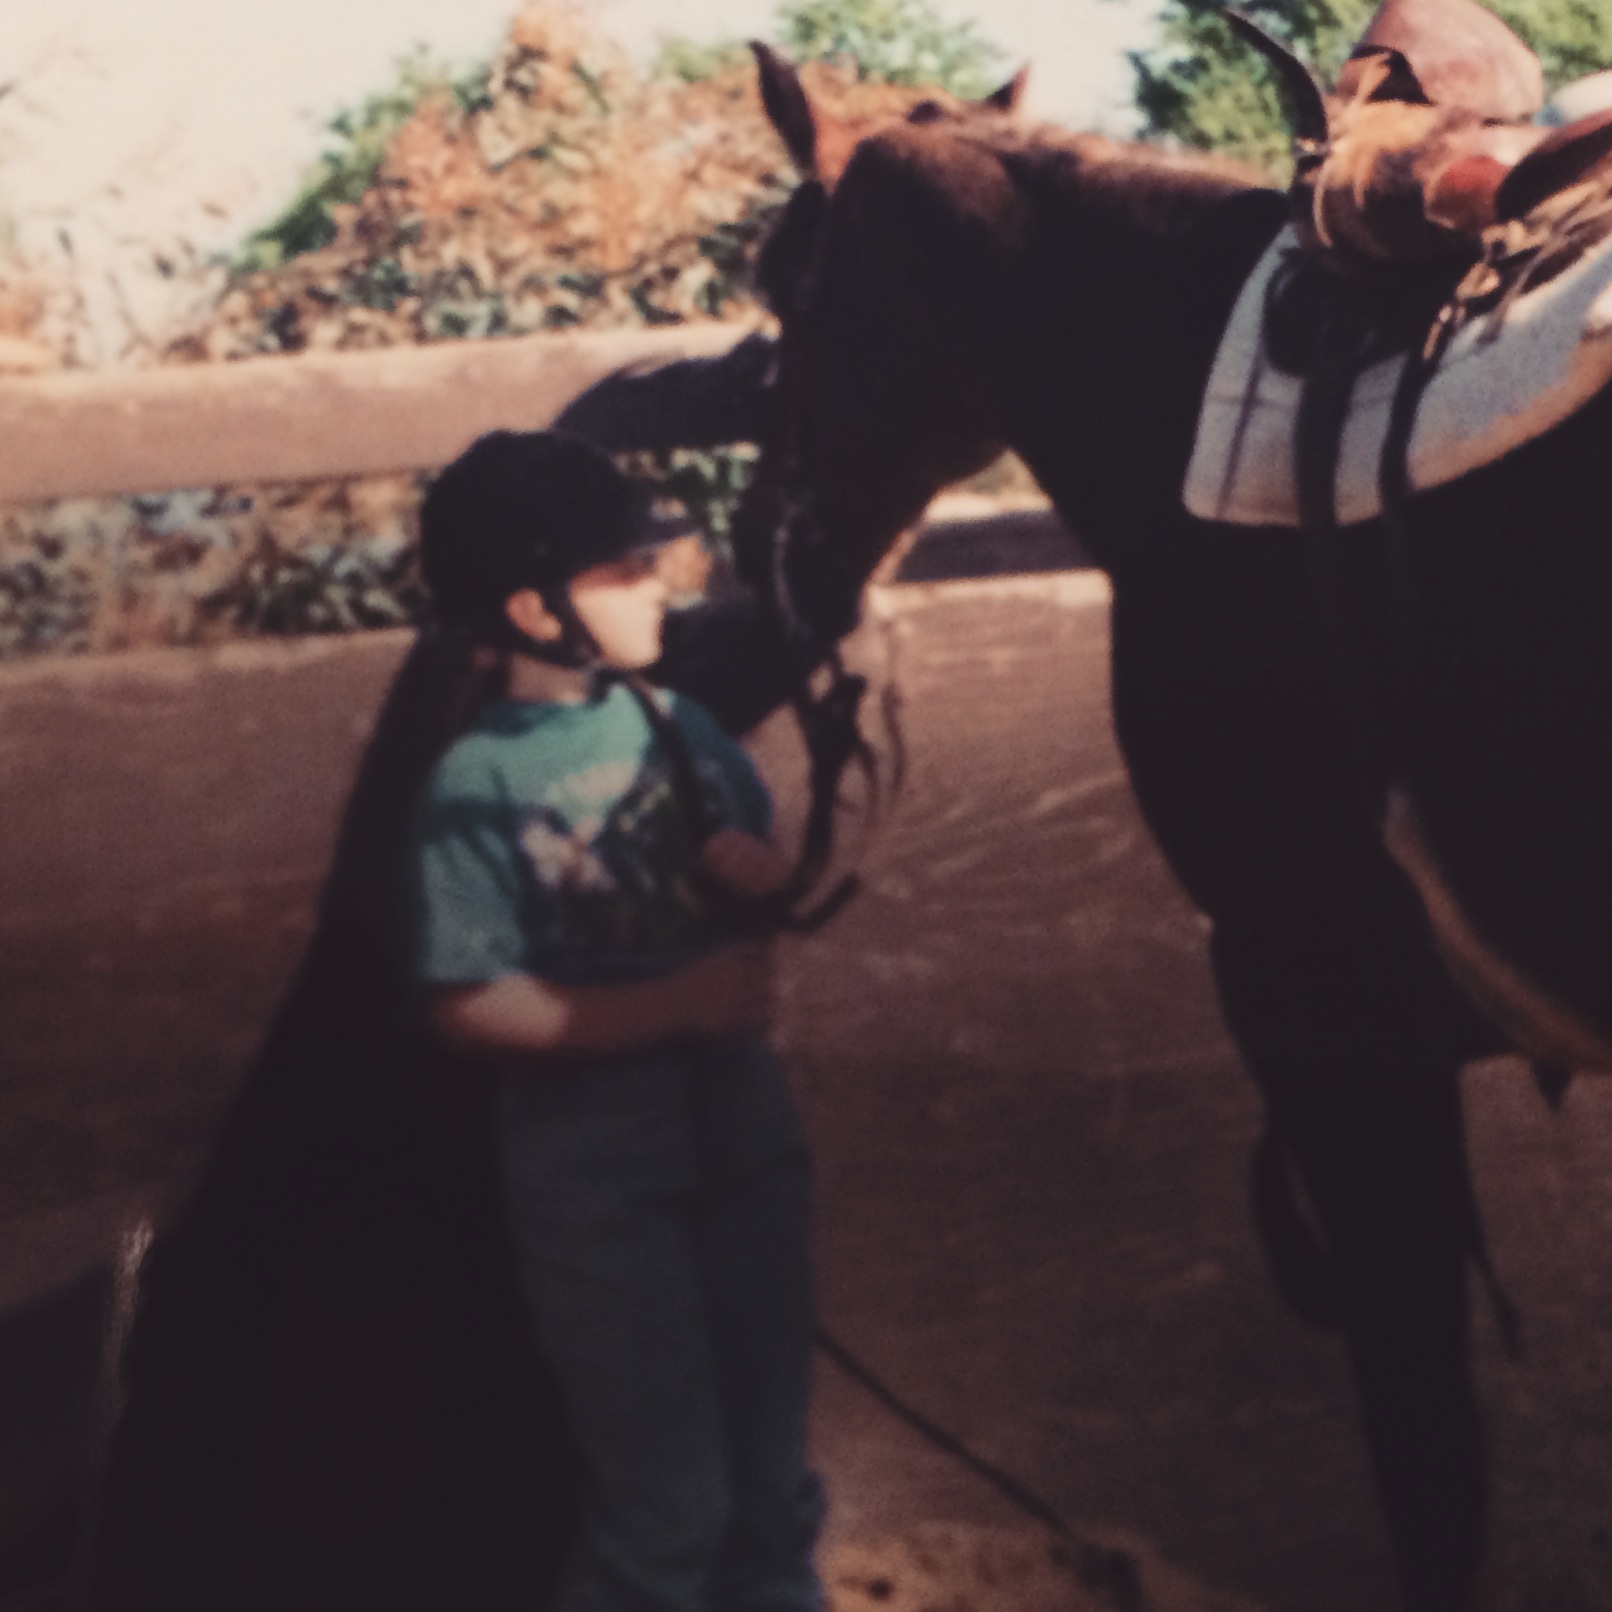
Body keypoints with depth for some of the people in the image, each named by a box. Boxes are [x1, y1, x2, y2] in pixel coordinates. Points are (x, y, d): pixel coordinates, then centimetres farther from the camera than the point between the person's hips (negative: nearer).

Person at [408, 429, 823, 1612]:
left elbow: (770, 887, 12)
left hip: (745, 1142, 5)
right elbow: (472, 1006, -20)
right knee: (668, 1503, 3)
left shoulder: (676, 725, 0)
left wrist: (766, 876, -12)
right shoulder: (480, 783, -15)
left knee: (772, 1474, 18)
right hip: (599, 1185, -5)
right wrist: (678, 1002, -21)